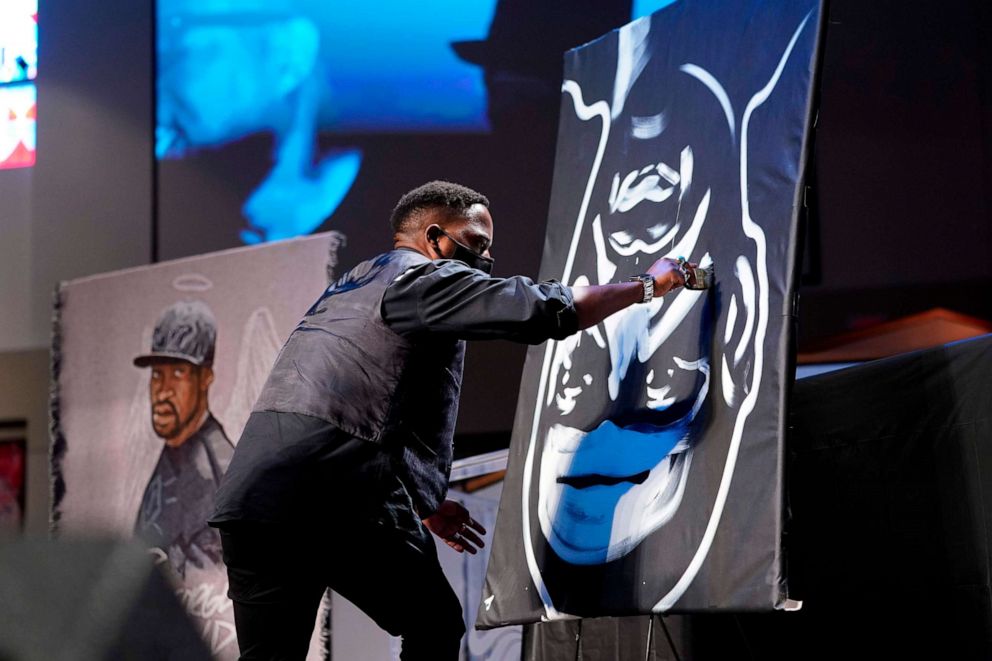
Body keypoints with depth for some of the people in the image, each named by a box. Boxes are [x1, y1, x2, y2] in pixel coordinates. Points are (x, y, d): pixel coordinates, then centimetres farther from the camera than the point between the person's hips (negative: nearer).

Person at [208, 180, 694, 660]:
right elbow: (548, 310, -6)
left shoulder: (348, 289, 30)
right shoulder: (426, 278, 2)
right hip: (337, 500, -8)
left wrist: (423, 504, 36)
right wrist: (646, 286, 8)